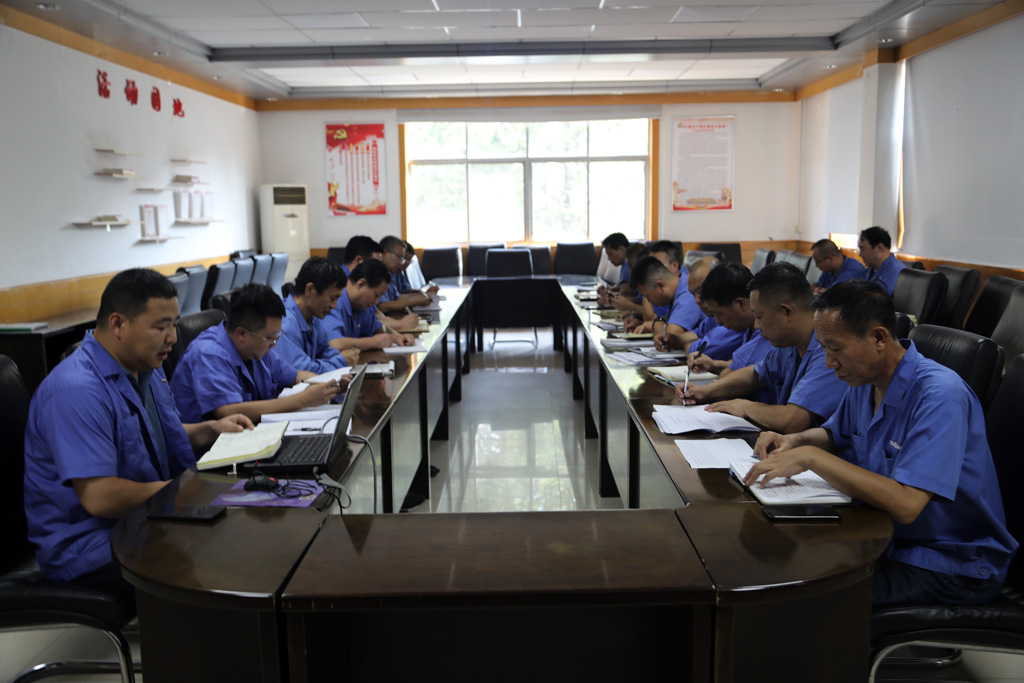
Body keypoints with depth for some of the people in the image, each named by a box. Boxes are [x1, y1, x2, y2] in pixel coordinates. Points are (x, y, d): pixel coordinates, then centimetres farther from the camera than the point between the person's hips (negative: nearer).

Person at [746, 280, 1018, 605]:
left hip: (951, 563, -8)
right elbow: (835, 435, 23)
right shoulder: (864, 381, 3)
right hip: (884, 537, 8)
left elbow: (905, 505, -34)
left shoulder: (939, 395, -25)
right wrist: (794, 441, 0)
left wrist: (811, 457, -30)